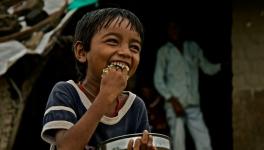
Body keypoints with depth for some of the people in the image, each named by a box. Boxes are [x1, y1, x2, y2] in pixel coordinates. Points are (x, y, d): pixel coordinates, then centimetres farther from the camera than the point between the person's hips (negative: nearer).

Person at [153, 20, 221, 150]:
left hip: (193, 105, 3)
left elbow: (208, 68, 16)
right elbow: (158, 80, 1)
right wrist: (172, 100, -11)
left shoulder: (193, 47, 14)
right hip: (174, 105, -3)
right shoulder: (164, 51, 5)